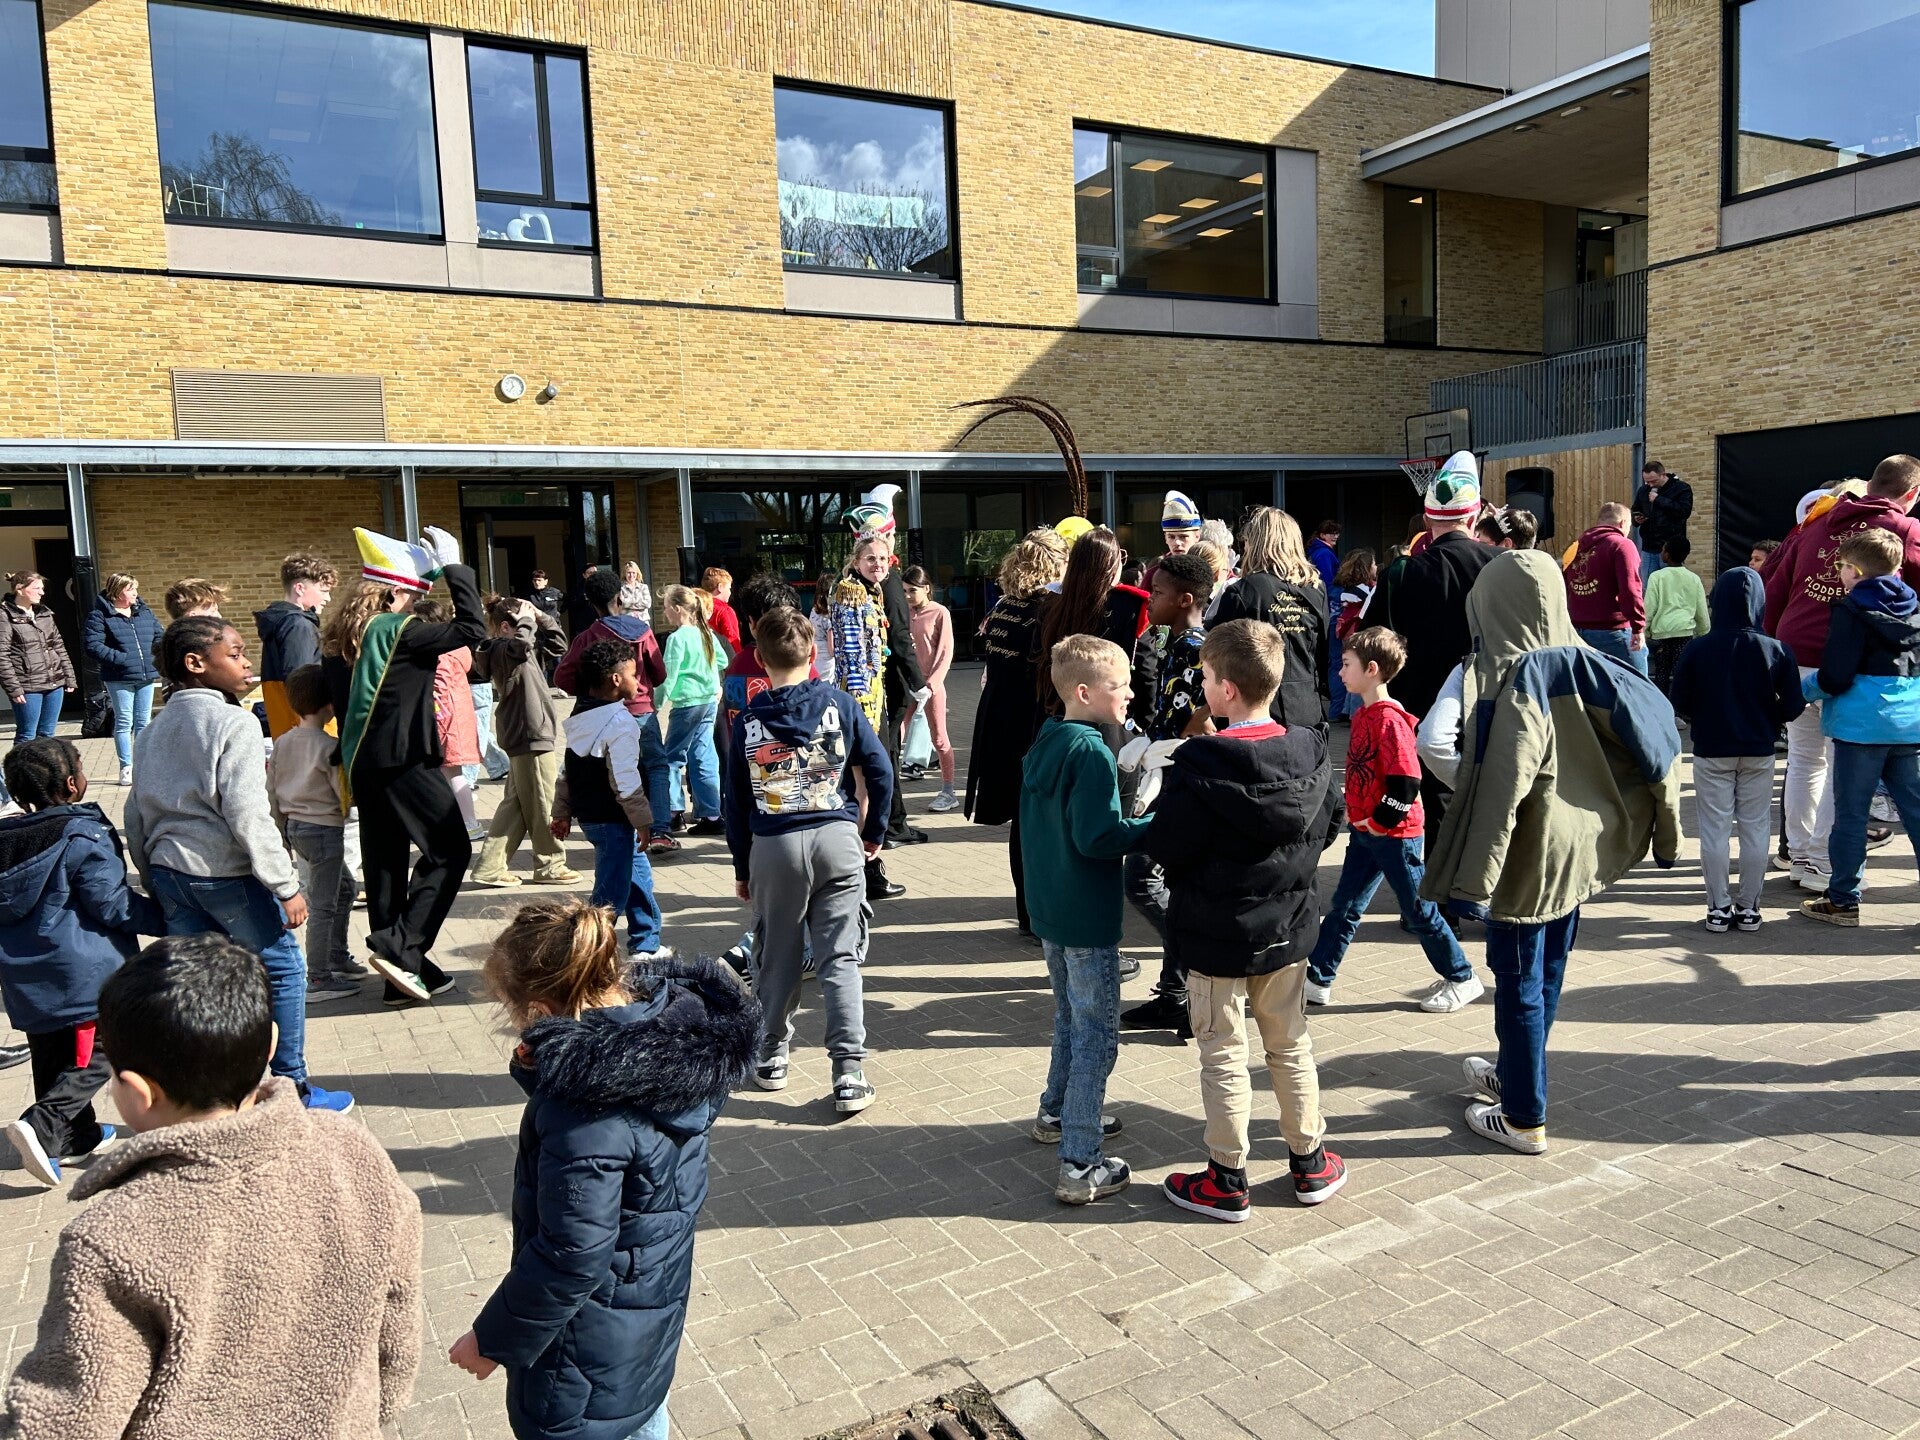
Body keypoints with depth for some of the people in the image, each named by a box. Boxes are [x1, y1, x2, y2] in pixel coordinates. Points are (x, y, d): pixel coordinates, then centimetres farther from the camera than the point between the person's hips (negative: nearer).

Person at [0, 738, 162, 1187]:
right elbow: (115, 906, -15)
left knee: (52, 1058, 17)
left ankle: (78, 1136, 29)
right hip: (81, 974, -7)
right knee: (96, 1056, 4)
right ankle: (41, 1126, -12)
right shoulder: (83, 837, -18)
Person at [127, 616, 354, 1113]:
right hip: (226, 872, -8)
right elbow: (248, 814, -19)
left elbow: (137, 813, 14)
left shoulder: (155, 728, 12)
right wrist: (286, 886, -16)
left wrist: (152, 880, 23)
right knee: (283, 969, 6)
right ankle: (294, 1087, 13)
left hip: (169, 870, 8)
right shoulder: (235, 723, -13)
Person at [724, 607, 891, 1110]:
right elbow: (880, 770, -3)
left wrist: (742, 869, 14)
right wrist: (874, 832, 10)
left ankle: (771, 1057, 29)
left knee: (777, 958, 15)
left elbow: (735, 803, 5)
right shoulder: (838, 703, -3)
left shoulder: (748, 720, 0)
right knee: (840, 959, 1)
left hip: (773, 848, 1)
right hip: (837, 841, -1)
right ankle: (849, 1073, -2)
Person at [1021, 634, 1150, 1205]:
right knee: (1096, 1035, -1)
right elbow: (1098, 837, -25)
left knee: (1070, 1017, 25)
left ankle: (1057, 1113, 41)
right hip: (1087, 918, -9)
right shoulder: (1091, 753, -21)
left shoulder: (1044, 742, 6)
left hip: (1049, 907, 9)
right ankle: (1081, 1166, 3)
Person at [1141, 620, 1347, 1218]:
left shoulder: (1198, 765, -23)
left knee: (1223, 1056, 8)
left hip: (1216, 937, -5)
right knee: (1290, 1045, 19)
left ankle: (1227, 1180, 18)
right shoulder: (1310, 756, -6)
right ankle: (1310, 1162, 32)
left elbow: (1166, 847, -18)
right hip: (1287, 931, 5)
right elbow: (1322, 831, 5)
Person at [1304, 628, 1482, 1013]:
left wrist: (1380, 820, -18)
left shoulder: (1390, 718, -20)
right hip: (1365, 831, 9)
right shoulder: (1363, 714, 7)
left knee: (1418, 911, 5)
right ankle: (1317, 981, 17)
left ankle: (1462, 980, 22)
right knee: (1343, 906, 11)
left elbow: (1406, 781, -24)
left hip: (1395, 833, -8)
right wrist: (1355, 815, 13)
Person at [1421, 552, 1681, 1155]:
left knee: (1519, 983, 5)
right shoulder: (1582, 664, -1)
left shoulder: (1516, 685, -22)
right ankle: (1515, 1073, 41)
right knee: (1546, 973, 21)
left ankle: (1525, 1118, 17)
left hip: (1529, 857, -8)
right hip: (1577, 850, 8)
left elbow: (1498, 792, -24)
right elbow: (1654, 719, 5)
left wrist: (1473, 879, -21)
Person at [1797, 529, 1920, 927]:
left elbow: (1835, 677, -15)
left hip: (1861, 725, -6)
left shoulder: (1852, 611, -9)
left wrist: (1804, 688, 3)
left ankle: (1843, 900, 9)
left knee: (1850, 814, 2)